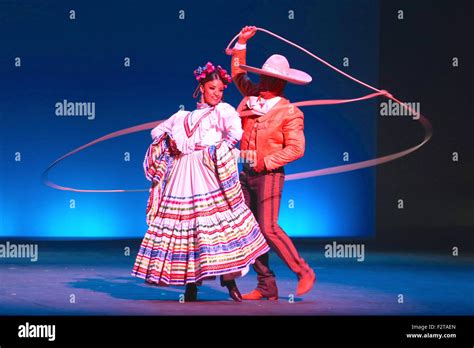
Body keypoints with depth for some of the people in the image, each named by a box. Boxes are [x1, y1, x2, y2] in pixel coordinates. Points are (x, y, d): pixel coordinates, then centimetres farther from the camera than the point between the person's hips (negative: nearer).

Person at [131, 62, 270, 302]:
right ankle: (191, 283, 4)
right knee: (185, 221, -1)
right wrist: (170, 140, 8)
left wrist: (219, 149, -8)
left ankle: (229, 279, -11)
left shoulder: (223, 111, 9)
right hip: (183, 174, 4)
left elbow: (235, 131, -10)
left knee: (218, 219, -14)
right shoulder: (184, 116, 22)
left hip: (209, 174, -4)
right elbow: (157, 132, 26)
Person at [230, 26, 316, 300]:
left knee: (269, 228, -14)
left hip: (269, 175, -7)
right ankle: (267, 287, 11)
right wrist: (242, 43, 18)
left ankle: (304, 273, 2)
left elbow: (296, 149, -17)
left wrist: (266, 162, -18)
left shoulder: (290, 113, -12)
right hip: (247, 174, 7)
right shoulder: (253, 96, 6)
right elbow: (238, 73, 23)